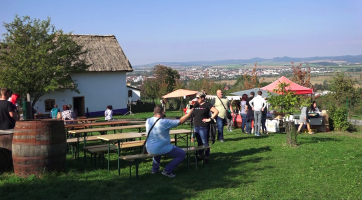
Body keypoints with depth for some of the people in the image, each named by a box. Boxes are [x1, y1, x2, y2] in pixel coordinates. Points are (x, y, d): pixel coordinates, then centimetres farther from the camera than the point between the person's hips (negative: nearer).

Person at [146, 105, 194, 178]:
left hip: (149, 149, 7)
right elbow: (180, 121, -13)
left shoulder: (148, 121, -4)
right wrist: (190, 113, -3)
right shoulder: (164, 122, -21)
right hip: (162, 149, -7)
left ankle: (155, 168, 40)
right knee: (182, 154, 8)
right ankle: (167, 171, 2)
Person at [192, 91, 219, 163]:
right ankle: (200, 156, 24)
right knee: (199, 142, 14)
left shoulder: (207, 104, -6)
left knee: (205, 142, -4)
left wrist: (210, 119, -14)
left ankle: (207, 158, 2)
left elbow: (216, 111, -14)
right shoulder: (196, 105, 12)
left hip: (203, 127, -7)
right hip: (196, 127, 7)